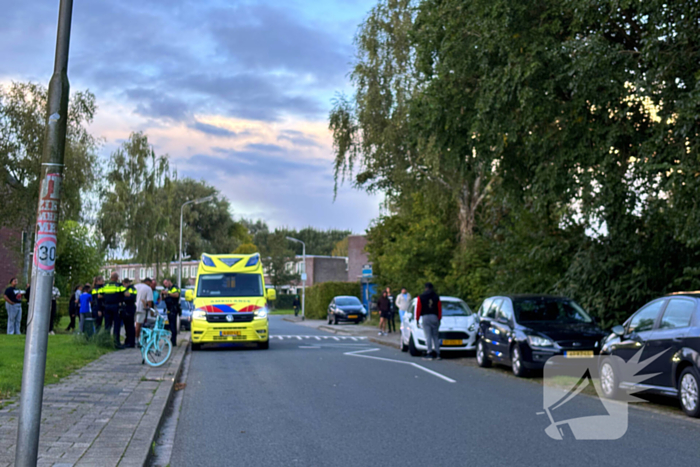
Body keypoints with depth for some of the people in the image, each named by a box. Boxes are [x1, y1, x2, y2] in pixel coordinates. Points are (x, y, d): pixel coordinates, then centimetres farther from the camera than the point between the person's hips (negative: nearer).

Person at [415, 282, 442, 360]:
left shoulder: (421, 297, 1)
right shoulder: (436, 297, 6)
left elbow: (418, 309, 1)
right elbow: (439, 309, 7)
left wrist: (417, 319, 8)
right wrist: (439, 319, 15)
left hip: (425, 317, -2)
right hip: (434, 317, 2)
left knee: (428, 336, -3)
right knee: (435, 336, 9)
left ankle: (429, 353, -8)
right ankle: (437, 353, 9)